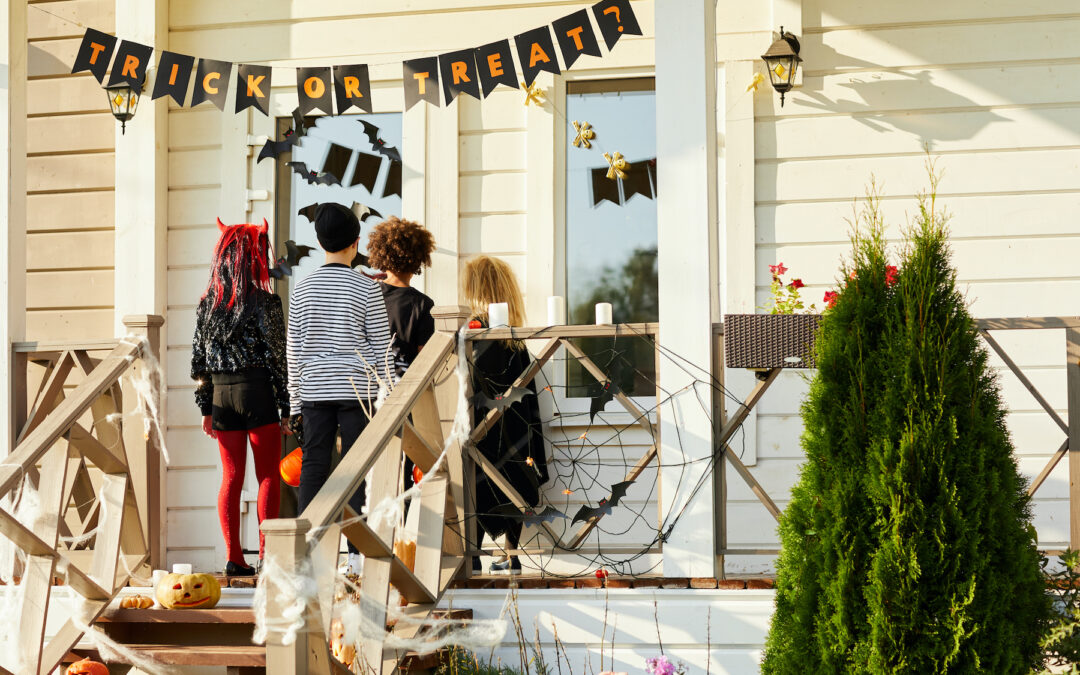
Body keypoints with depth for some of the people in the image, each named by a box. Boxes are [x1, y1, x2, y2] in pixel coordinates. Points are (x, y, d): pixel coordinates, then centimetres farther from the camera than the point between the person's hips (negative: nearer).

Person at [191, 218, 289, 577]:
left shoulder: (208, 304, 5)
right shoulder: (266, 303, -8)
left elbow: (198, 361, 7)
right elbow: (277, 358, -8)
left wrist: (205, 407, 13)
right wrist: (284, 408, -3)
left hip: (222, 395, 4)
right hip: (259, 393, -4)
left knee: (231, 477, 8)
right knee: (268, 476, 3)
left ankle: (233, 556, 4)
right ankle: (266, 554, -2)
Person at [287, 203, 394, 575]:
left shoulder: (302, 288, 4)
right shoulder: (366, 289, -4)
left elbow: (295, 349, 7)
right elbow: (381, 348, -3)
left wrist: (295, 402, 13)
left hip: (314, 391, 3)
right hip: (356, 390, -3)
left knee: (312, 468, 4)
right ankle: (357, 552, -2)